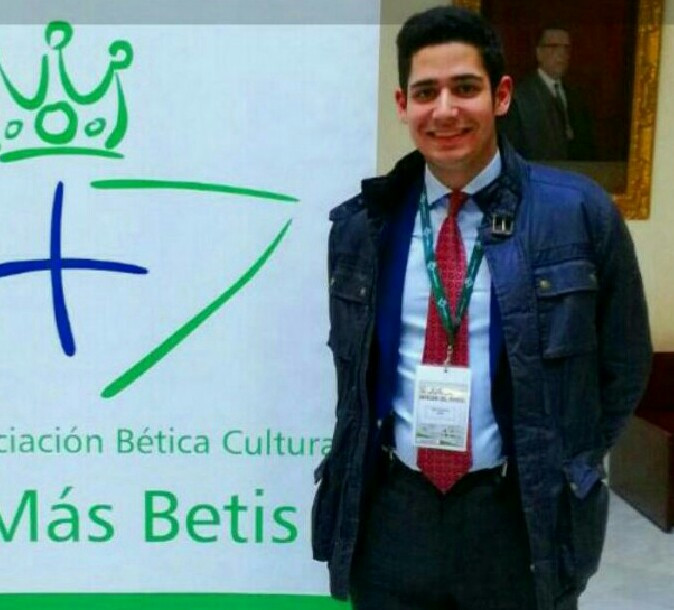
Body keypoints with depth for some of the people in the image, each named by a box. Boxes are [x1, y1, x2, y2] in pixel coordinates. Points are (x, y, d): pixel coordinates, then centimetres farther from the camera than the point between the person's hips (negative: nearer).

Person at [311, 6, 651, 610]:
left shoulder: (580, 212, -9)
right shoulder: (362, 223, 0)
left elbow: (623, 365, 0)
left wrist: (563, 475, 2)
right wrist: (362, 457, 7)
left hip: (522, 517, -2)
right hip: (390, 514, 3)